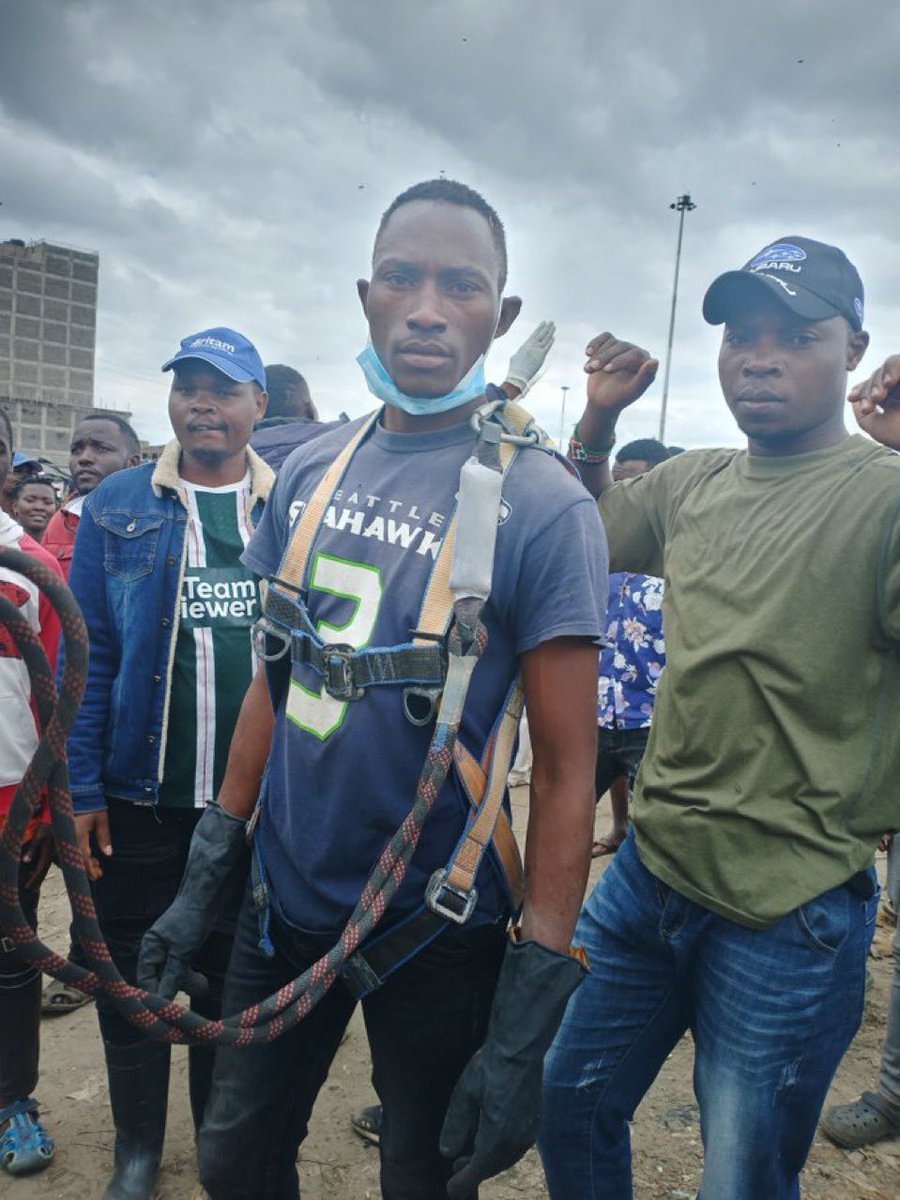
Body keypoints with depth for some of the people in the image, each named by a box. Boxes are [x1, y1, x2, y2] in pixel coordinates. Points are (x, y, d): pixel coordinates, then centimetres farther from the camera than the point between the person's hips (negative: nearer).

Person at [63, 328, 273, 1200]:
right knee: (133, 978, 15)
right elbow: (87, 654, -3)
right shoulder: (117, 508, -1)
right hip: (140, 800, 0)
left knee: (234, 982, 18)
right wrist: (82, 787, -7)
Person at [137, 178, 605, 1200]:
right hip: (281, 902, 5)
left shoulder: (542, 505, -17)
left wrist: (525, 1032, -16)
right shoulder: (307, 473, -1)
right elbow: (273, 682, 7)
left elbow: (565, 767, -16)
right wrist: (205, 876, 8)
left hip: (438, 932, -4)